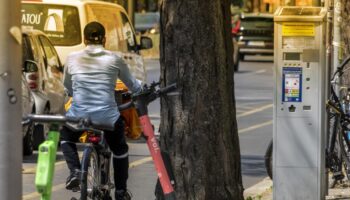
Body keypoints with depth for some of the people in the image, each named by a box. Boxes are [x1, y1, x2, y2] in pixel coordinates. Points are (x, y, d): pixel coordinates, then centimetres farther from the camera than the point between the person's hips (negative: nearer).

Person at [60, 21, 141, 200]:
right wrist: (142, 89, 38)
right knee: (120, 149, 28)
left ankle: (75, 171, 10)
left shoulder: (72, 59, 4)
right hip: (108, 116, 0)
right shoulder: (114, 59, 2)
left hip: (79, 114, 0)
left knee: (66, 137, 33)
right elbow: (133, 86, 15)